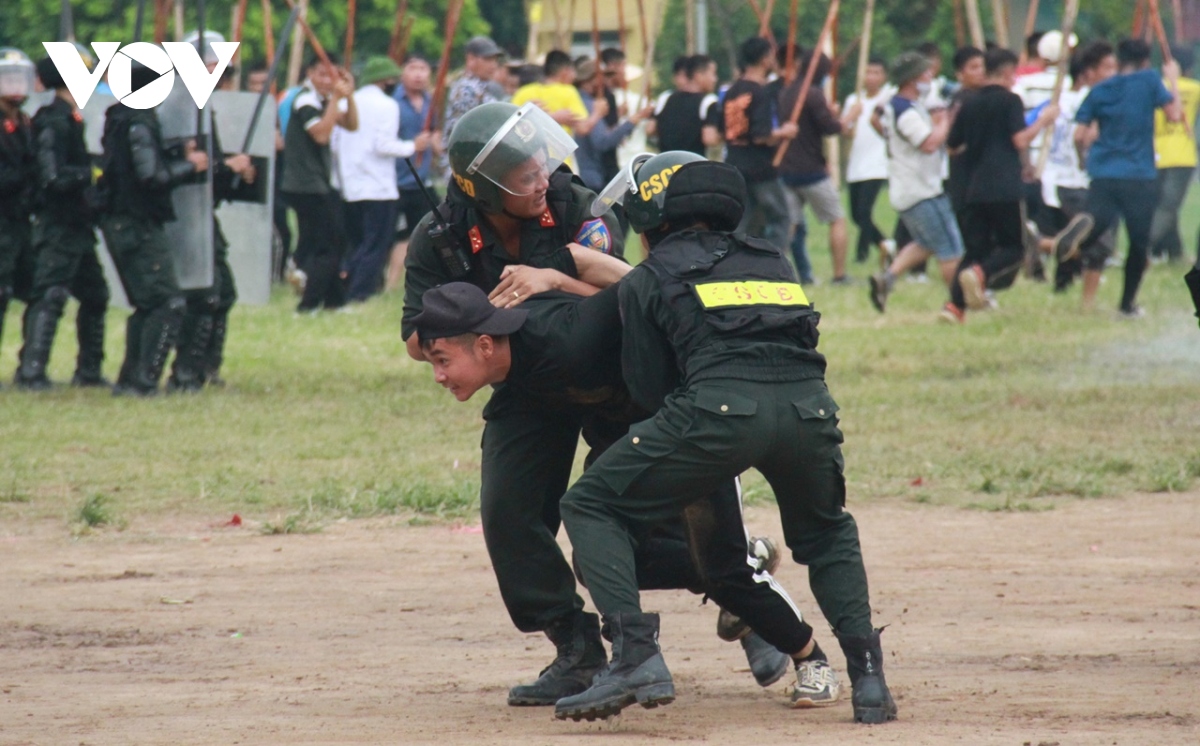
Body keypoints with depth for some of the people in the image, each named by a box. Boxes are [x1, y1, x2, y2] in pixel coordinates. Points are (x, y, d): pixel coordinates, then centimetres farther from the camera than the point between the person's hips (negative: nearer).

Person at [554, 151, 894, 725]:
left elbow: (651, 390, 15)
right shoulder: (772, 261, 31)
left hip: (720, 407, -4)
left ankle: (636, 656, -7)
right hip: (809, 406, 5)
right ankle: (866, 674, 14)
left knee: (591, 506, 12)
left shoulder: (648, 279, 18)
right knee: (827, 533, 33)